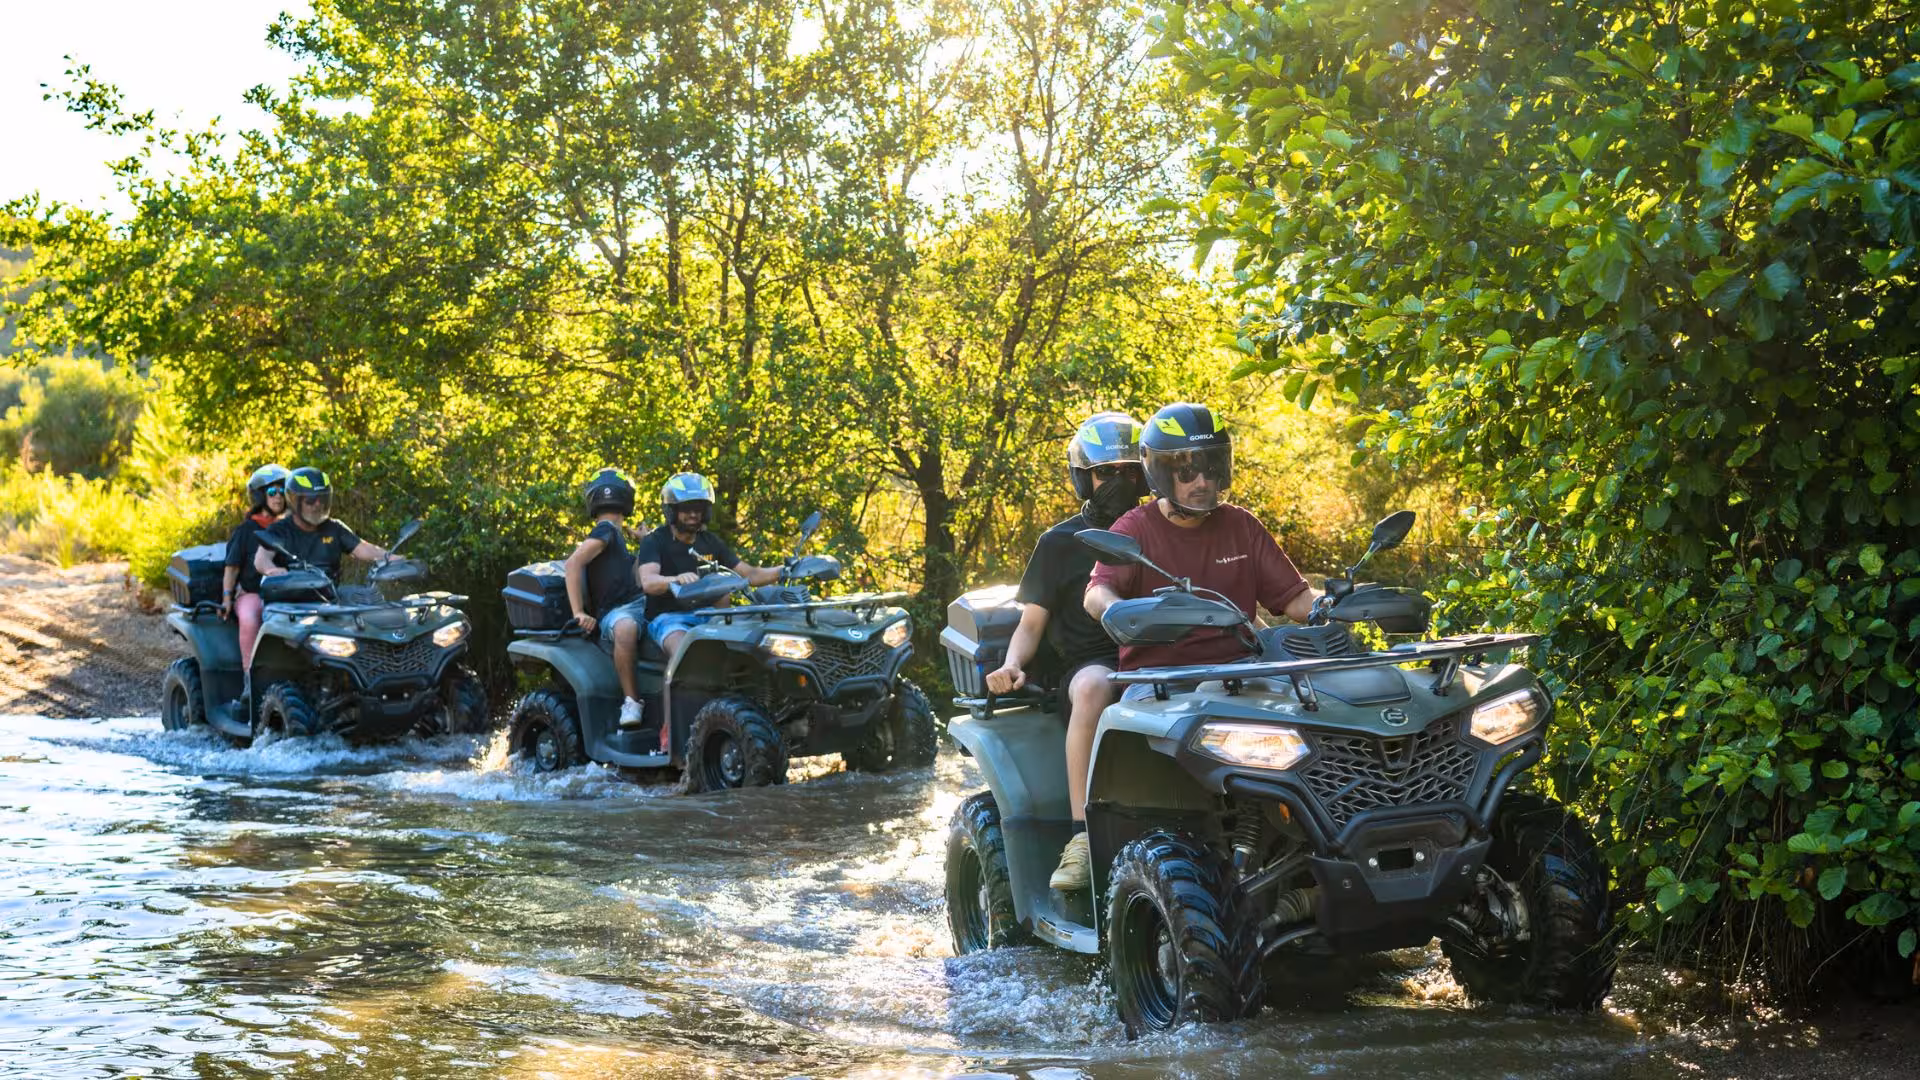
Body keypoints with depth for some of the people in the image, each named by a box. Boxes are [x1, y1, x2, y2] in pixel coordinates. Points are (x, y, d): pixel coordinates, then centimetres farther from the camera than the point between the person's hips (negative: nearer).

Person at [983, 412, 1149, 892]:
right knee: (1094, 688, -42)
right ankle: (1082, 834, -44)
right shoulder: (1060, 543, 13)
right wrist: (1013, 664, -11)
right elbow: (1032, 621, 10)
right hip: (1090, 660, -2)